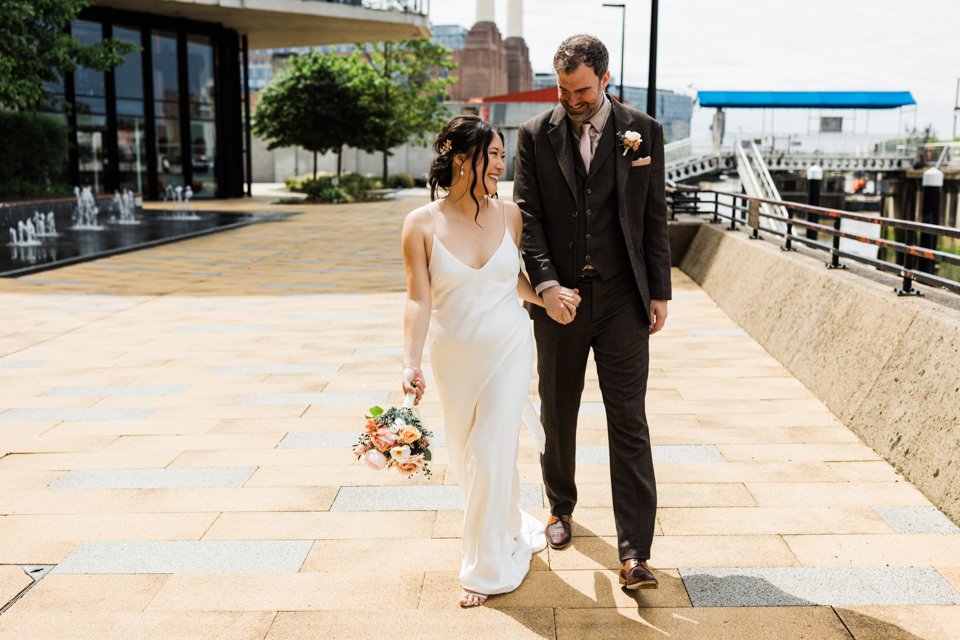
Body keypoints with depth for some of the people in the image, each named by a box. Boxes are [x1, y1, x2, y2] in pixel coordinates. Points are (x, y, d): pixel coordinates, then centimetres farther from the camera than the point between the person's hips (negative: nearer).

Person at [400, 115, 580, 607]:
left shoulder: (509, 214, -4)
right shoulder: (422, 224, -11)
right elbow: (419, 300, -13)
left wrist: (546, 297, -2)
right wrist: (411, 363, -23)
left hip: (508, 349, 0)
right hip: (454, 357, 1)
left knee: (491, 454, -5)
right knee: (464, 457, 15)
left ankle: (489, 568, 13)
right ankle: (511, 531, 44)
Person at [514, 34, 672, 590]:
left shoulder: (643, 132, 2)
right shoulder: (535, 135, 2)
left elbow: (655, 217, 4)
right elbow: (528, 216, -2)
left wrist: (660, 292, 1)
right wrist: (546, 283, -16)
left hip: (622, 297, -1)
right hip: (560, 296, 1)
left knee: (628, 420, -4)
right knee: (558, 413, 14)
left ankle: (635, 554, -1)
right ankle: (561, 507, 38)